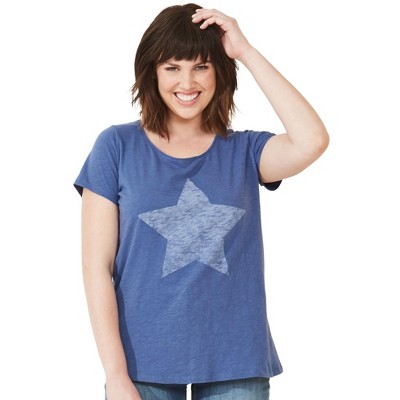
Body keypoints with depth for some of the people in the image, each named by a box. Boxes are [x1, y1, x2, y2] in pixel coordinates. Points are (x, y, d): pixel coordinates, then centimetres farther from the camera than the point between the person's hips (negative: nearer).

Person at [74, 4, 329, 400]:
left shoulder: (244, 152, 4)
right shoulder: (117, 147, -1)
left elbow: (311, 141, -17)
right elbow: (97, 265, -3)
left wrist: (246, 52, -11)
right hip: (145, 366, -1)